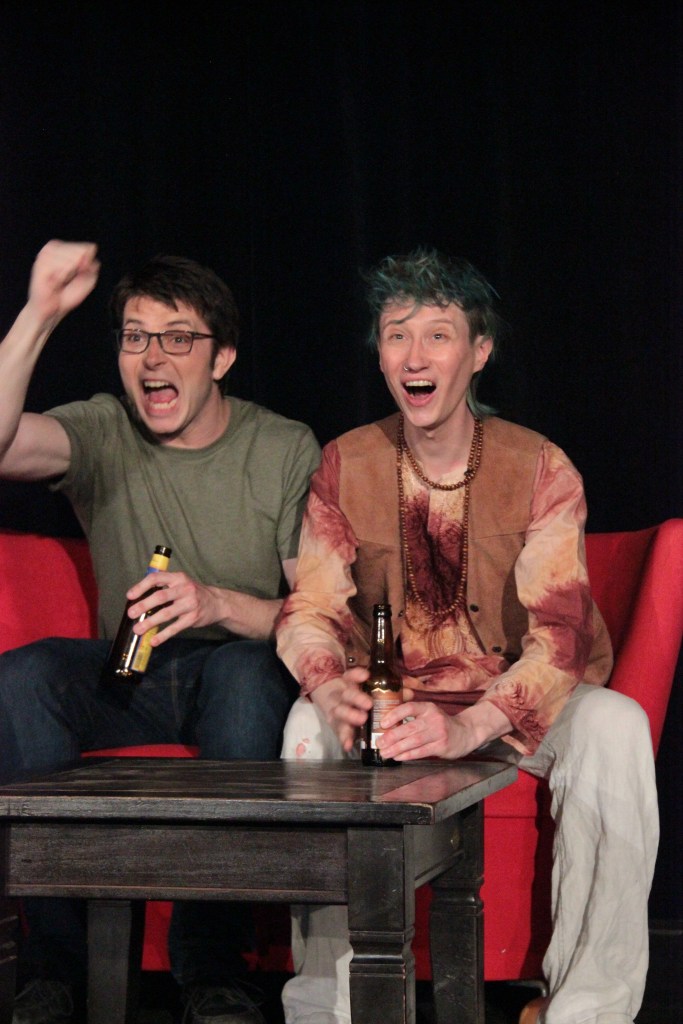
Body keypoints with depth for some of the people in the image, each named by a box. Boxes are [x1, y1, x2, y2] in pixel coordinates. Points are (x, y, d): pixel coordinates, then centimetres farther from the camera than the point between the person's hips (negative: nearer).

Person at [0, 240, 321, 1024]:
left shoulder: (286, 451, -3)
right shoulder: (103, 436, -1)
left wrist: (219, 604, -25)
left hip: (246, 674, -2)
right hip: (130, 681, 2)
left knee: (249, 671, -37)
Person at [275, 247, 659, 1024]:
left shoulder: (539, 470, -11)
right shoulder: (346, 468, -2)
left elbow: (560, 633, -22)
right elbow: (310, 610, -7)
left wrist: (471, 726, -42)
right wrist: (330, 687, -33)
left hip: (517, 705, -2)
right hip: (396, 699, 2)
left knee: (614, 727, -32)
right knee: (311, 722, -28)